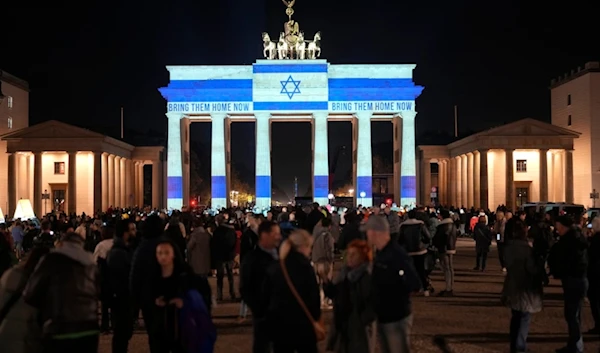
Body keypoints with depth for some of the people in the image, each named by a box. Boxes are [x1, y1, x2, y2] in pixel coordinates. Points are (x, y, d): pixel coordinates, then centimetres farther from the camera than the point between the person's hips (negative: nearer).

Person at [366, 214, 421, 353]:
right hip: (382, 316, 9)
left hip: (397, 318, -9)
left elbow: (415, 285, -27)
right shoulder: (380, 253, 5)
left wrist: (394, 292, -14)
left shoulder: (397, 254, -23)